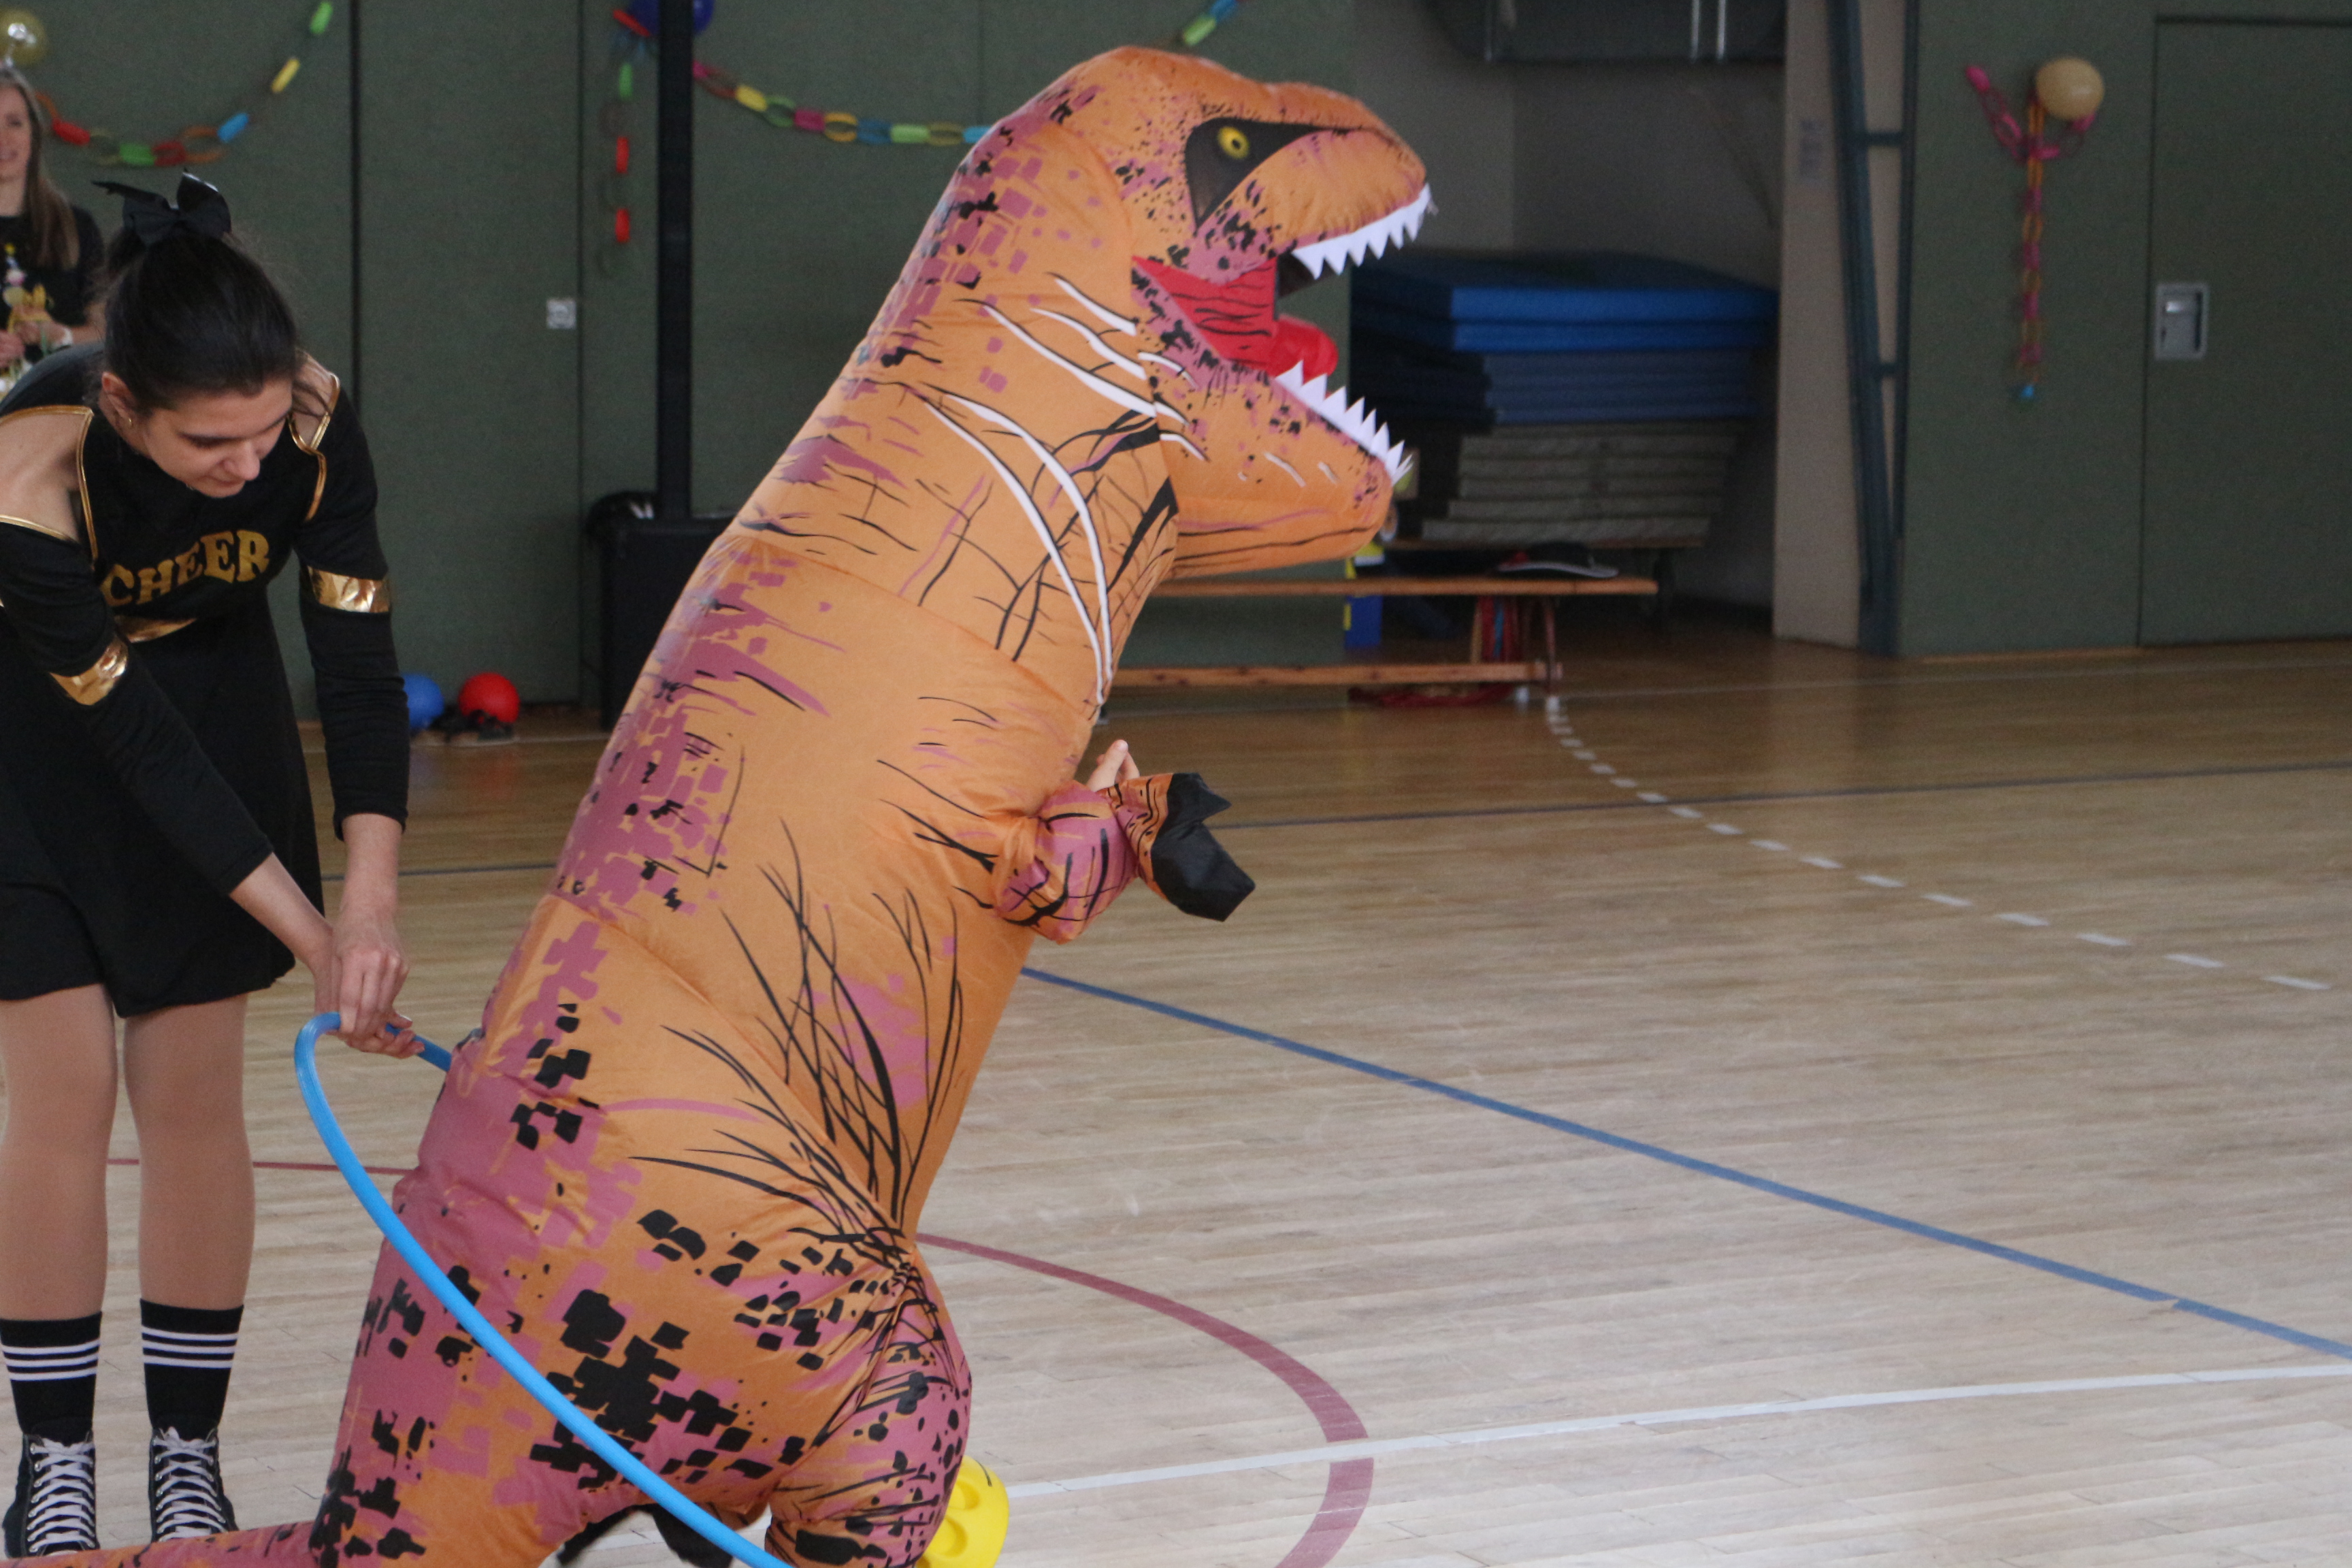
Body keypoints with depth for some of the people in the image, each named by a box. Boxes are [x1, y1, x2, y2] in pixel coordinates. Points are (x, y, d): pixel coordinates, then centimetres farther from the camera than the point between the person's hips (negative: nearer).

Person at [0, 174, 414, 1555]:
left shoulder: (314, 424, -27)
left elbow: (360, 663, -22)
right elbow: (134, 737, -31)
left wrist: (371, 905, -33)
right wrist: (309, 936, -30)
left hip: (213, 697, 3)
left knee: (195, 1096, 3)